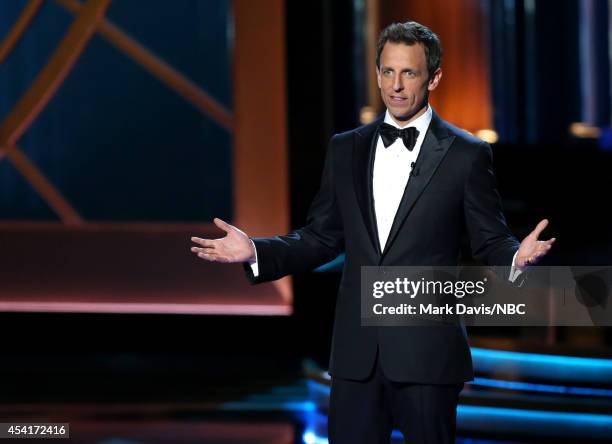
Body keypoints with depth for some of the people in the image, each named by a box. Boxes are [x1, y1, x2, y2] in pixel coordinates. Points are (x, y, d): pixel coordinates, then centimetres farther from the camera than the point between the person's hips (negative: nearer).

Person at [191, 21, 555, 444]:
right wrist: (255, 251, -1)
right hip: (357, 354, 3)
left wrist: (516, 257, -23)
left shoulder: (466, 154, -1)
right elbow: (321, 237, 13)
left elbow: (490, 242, -1)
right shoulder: (346, 149, 11)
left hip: (427, 353, -3)